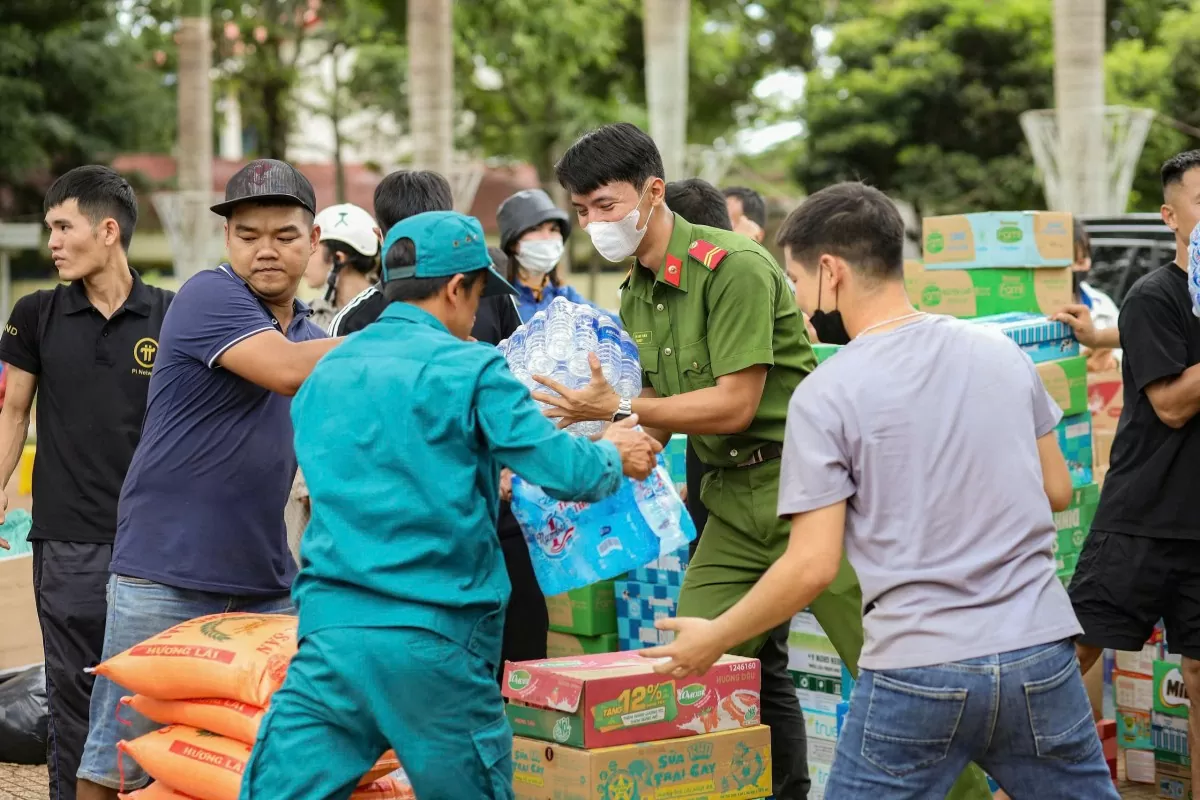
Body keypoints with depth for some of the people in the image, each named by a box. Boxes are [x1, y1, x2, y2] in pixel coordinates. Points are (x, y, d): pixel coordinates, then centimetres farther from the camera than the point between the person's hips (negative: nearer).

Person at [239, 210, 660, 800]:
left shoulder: (324, 374, 15)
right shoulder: (471, 369, -3)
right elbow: (568, 474, -6)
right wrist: (615, 456, 16)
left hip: (329, 629, 4)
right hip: (435, 642, -4)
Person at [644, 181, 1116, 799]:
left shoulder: (824, 396, -9)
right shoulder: (1001, 352, 4)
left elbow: (813, 567, -11)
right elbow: (1056, 490, 13)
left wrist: (712, 639, 2)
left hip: (917, 671, -4)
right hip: (1041, 654, 4)